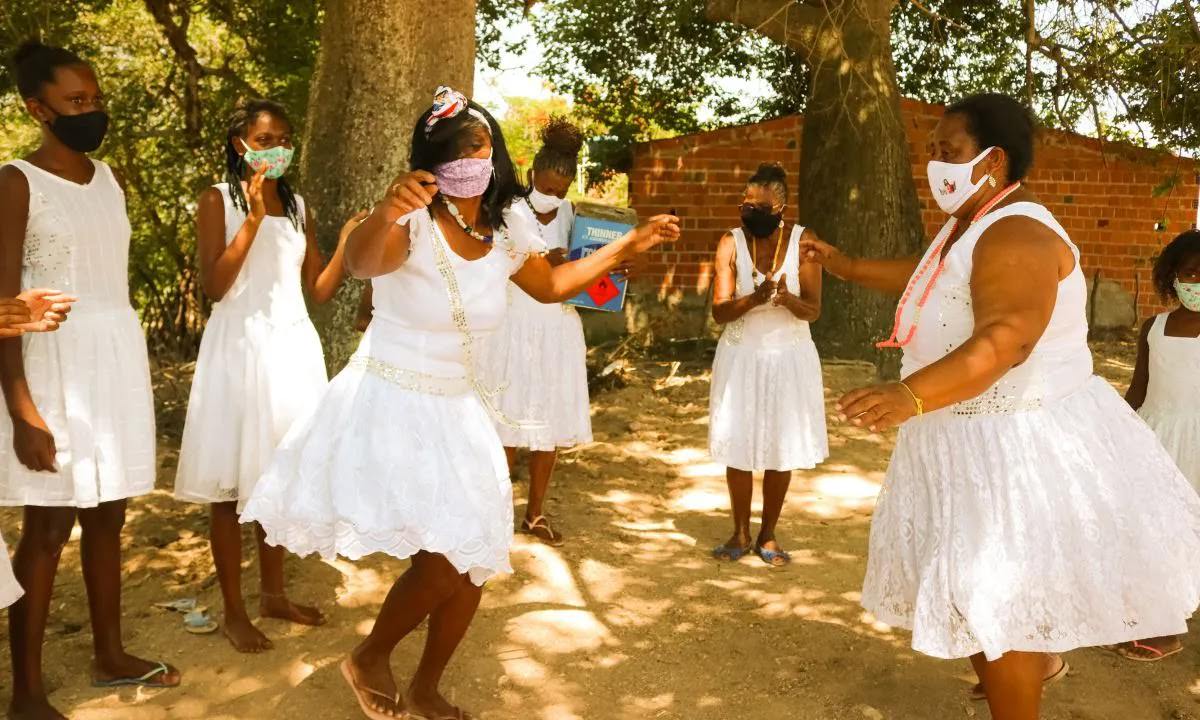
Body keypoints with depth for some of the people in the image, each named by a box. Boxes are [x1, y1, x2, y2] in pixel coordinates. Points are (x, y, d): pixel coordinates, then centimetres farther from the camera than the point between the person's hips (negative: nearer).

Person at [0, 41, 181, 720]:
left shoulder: (110, 178, 10)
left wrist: (129, 363, 15)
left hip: (121, 356, 6)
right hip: (56, 363, -6)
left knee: (108, 512, 13)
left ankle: (111, 655, 28)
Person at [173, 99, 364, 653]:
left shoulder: (298, 206, 12)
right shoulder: (219, 199, -2)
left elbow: (317, 291, 8)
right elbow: (214, 286, -14)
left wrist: (347, 245, -6)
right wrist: (254, 218, -17)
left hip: (293, 347, 5)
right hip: (239, 347, -4)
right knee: (230, 484, 2)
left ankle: (273, 594, 25)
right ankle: (233, 611, 13)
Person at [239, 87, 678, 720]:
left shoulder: (504, 231, 1)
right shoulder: (413, 223, -19)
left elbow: (549, 285, 20)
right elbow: (363, 263, -41)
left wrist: (627, 246, 17)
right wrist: (382, 215, -64)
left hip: (457, 411, 7)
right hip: (391, 406, -6)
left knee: (473, 561, 8)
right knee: (446, 556, -17)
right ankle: (369, 660, 12)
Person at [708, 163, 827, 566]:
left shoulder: (803, 241, -5)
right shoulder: (731, 243, -5)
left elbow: (813, 310, -8)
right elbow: (719, 311, -11)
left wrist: (787, 297, -29)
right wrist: (753, 298, -30)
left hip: (789, 357, 0)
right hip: (741, 357, 0)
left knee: (782, 449, 5)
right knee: (738, 447, 3)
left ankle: (768, 536, 21)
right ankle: (741, 534, 19)